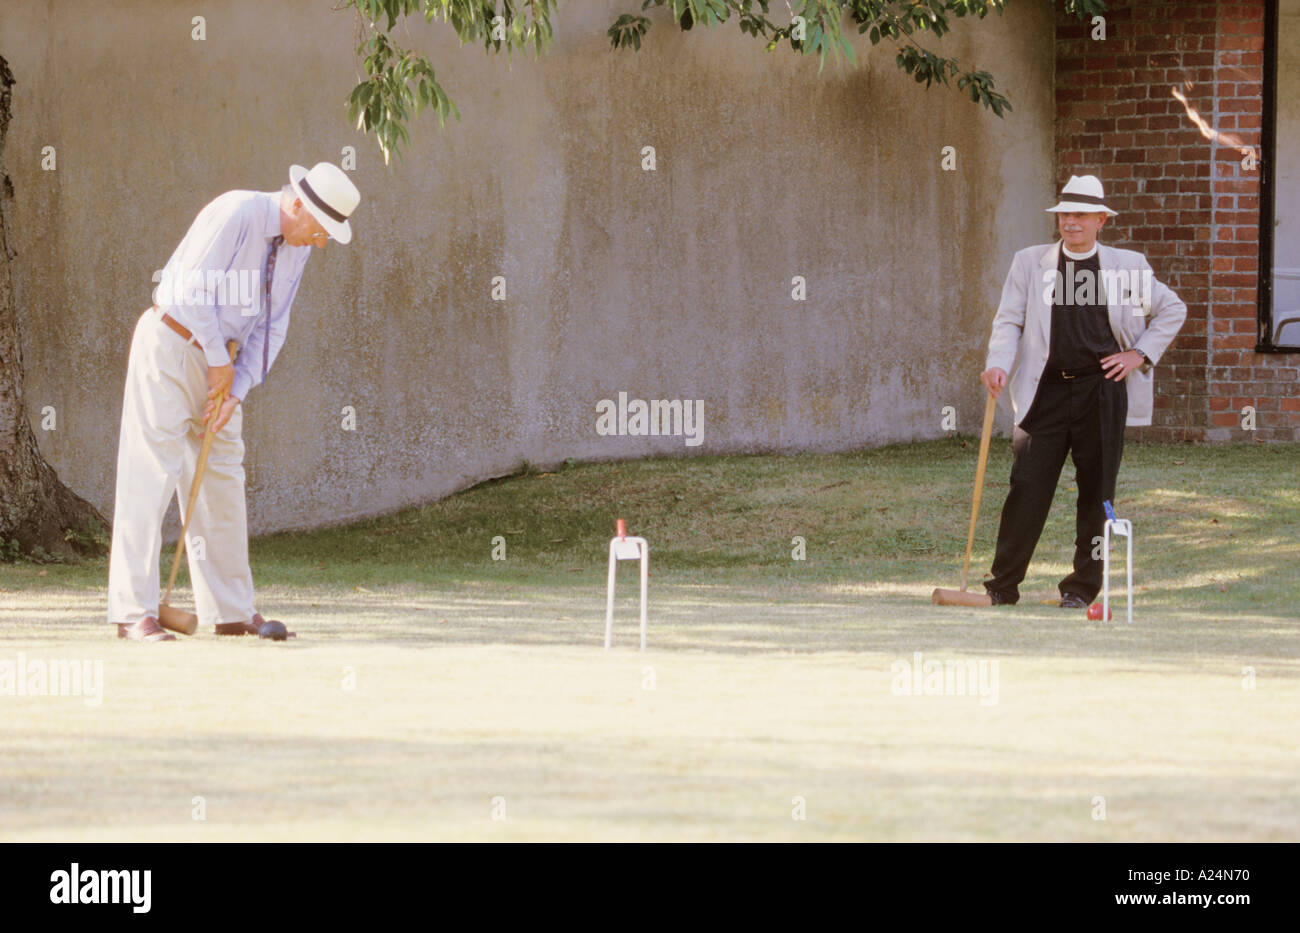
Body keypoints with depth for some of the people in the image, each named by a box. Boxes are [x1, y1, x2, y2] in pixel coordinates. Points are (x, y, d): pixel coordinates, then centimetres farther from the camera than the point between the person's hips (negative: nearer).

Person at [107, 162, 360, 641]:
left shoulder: (295, 247, 5)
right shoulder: (236, 214, -20)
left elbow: (271, 327, 6)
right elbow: (195, 289, -22)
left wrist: (236, 388, -5)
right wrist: (220, 362, -15)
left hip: (213, 356, 9)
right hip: (169, 344, -9)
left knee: (222, 476, 10)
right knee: (150, 475, -11)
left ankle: (231, 611, 16)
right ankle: (133, 612, -14)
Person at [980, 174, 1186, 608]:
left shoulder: (1128, 265, 7)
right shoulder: (1030, 263, 8)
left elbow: (1173, 310, 17)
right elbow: (1009, 320, 2)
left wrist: (1141, 354, 6)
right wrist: (998, 364, -16)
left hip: (1102, 390, 0)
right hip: (1048, 389, 0)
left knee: (1096, 490, 3)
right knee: (1028, 486, -5)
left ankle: (1082, 588, 13)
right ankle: (1002, 586, 1)